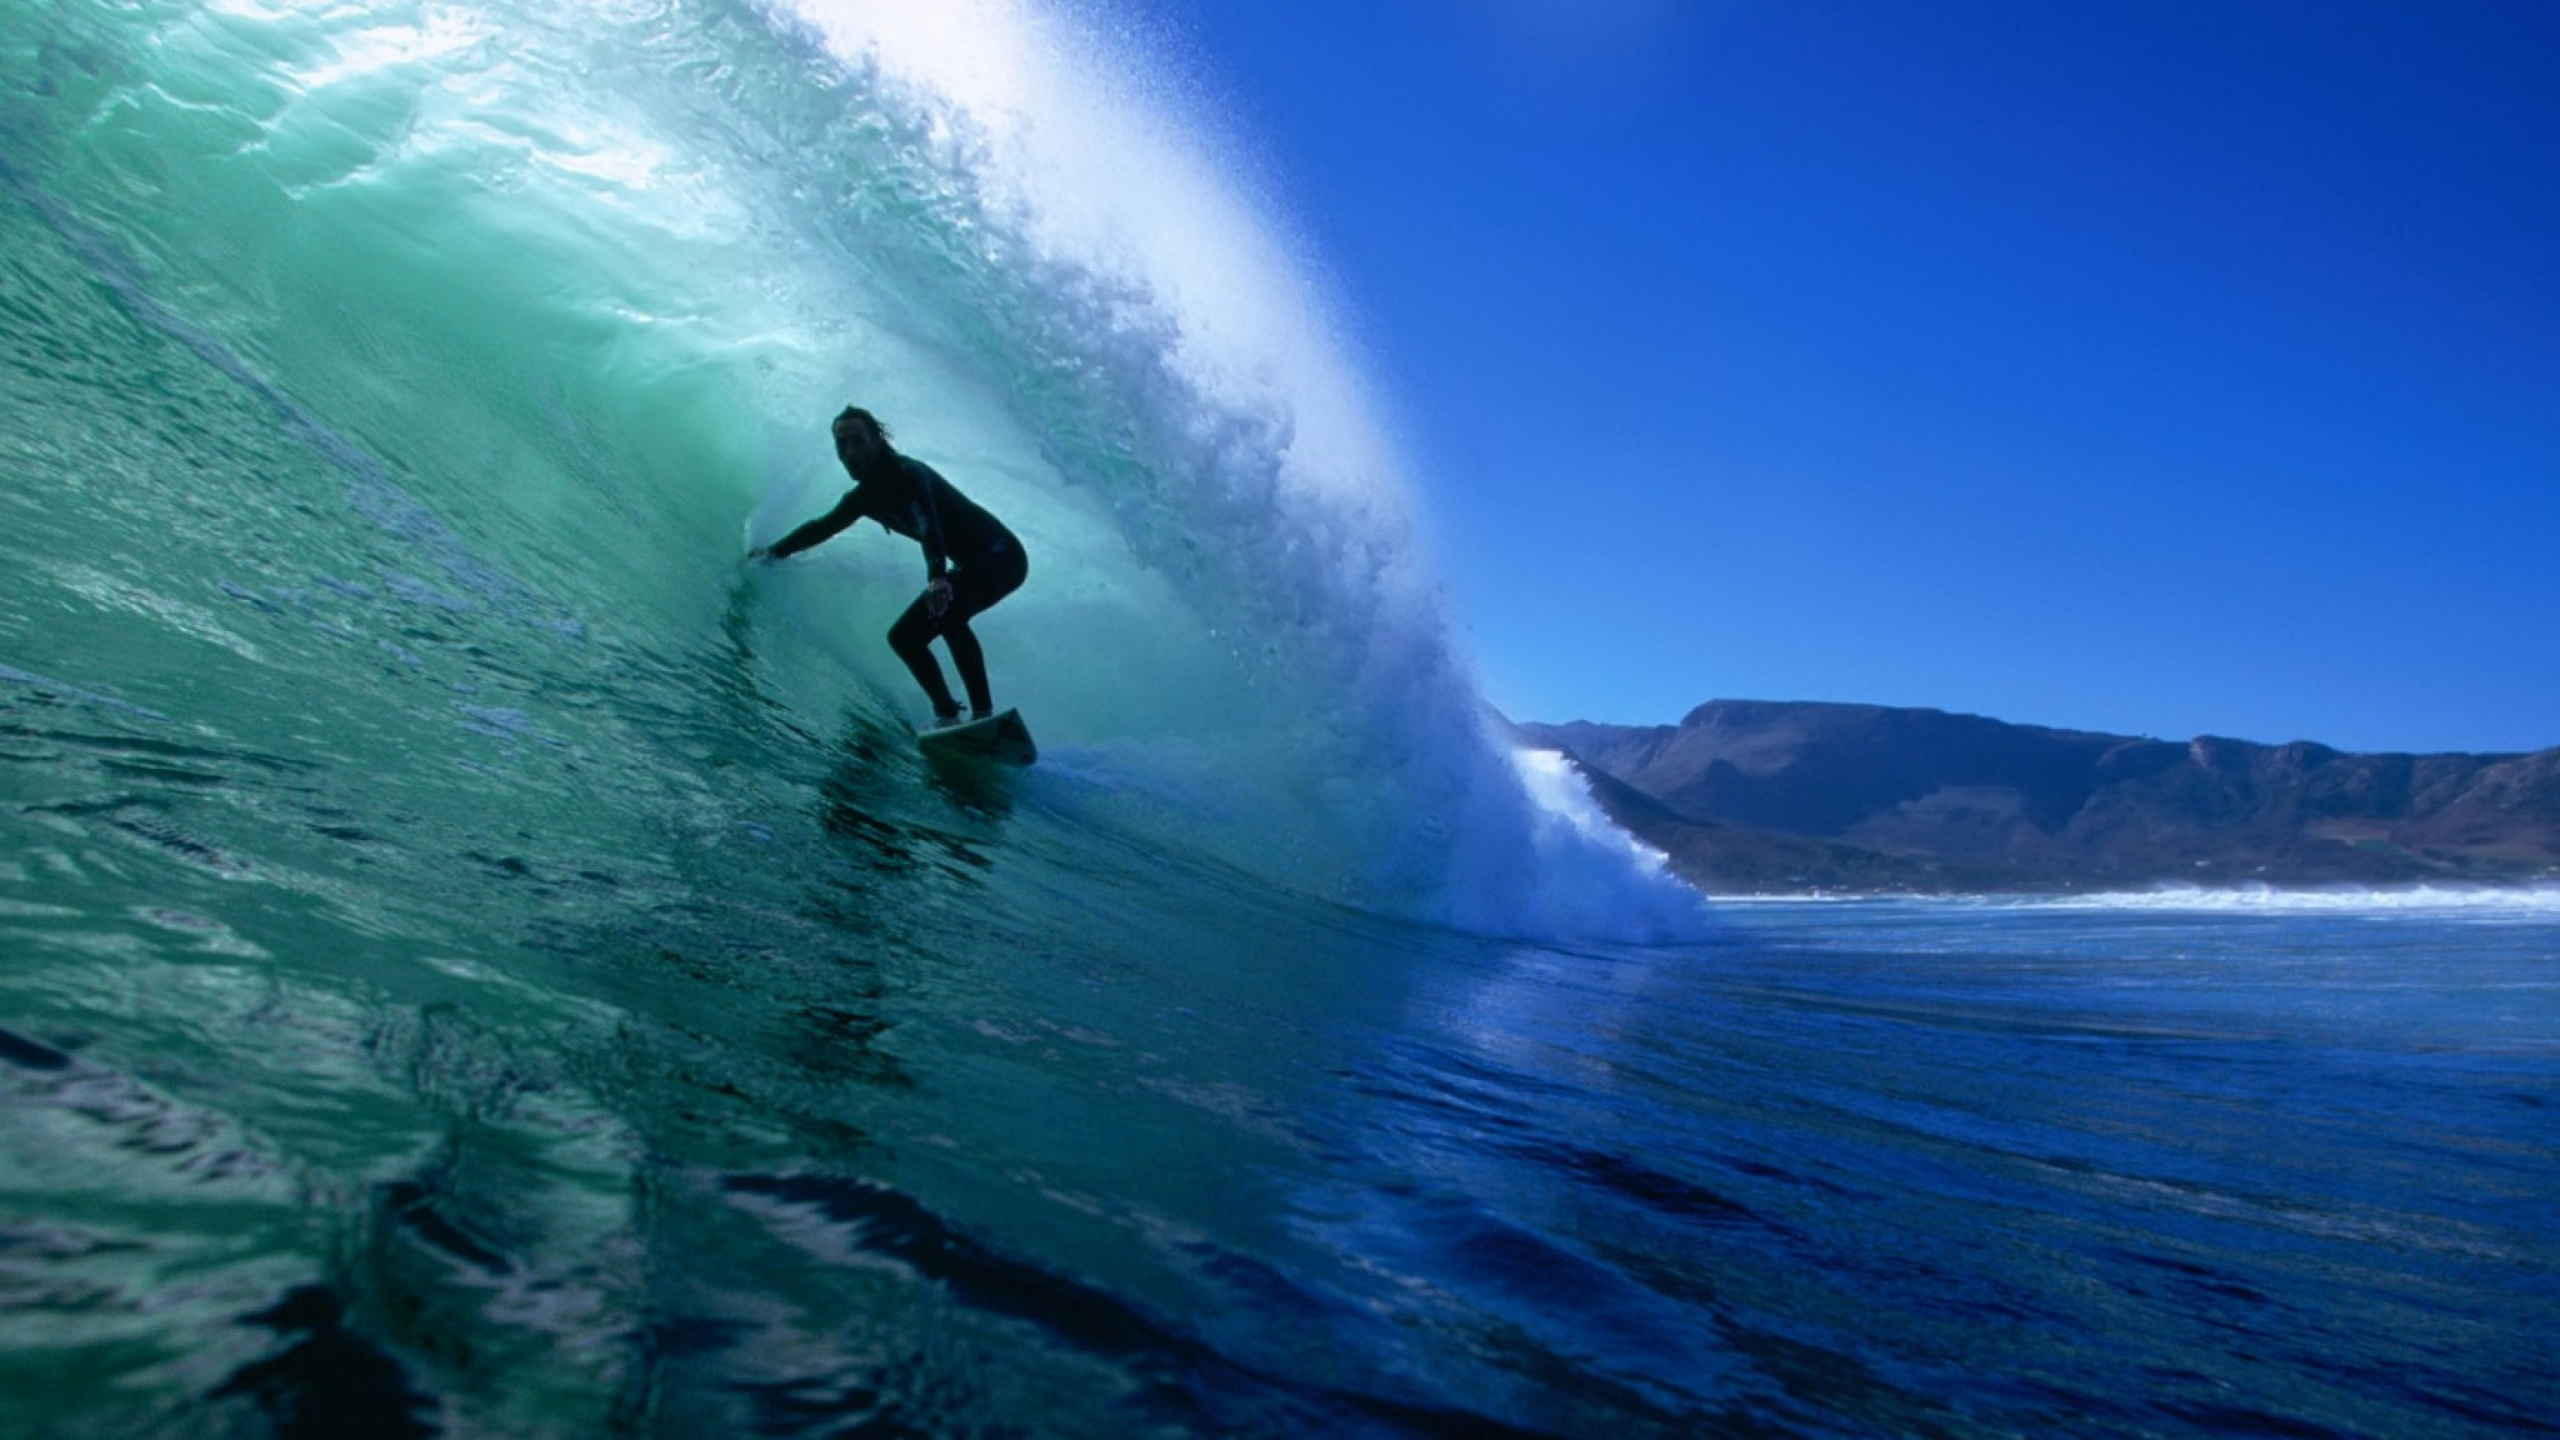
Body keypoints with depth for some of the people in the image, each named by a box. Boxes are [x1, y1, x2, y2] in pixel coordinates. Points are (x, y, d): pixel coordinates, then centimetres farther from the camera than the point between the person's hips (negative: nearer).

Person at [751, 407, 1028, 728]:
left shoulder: (907, 473, -20)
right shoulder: (863, 496, 6)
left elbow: (928, 525, -39)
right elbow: (824, 526, 26)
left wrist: (937, 577, -55)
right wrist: (776, 551, 37)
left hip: (1001, 555, -9)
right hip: (970, 567, 9)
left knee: (946, 610, -34)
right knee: (903, 636, 6)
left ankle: (983, 714, -33)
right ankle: (947, 716, 5)